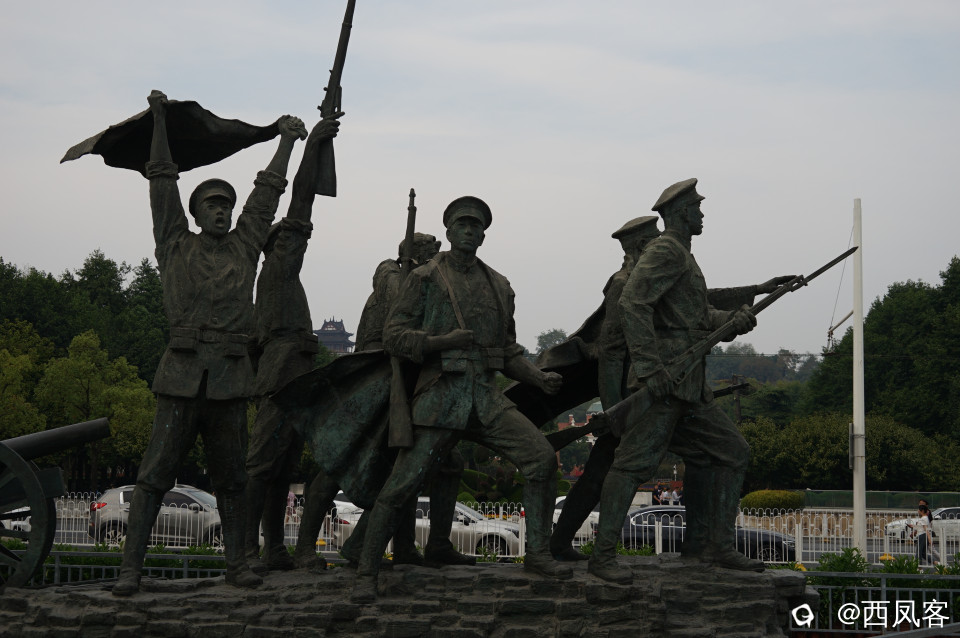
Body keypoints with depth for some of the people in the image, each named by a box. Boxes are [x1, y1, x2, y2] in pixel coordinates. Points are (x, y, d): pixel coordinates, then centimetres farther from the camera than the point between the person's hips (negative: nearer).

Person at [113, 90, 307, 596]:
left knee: (230, 475, 7)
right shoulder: (176, 246, 10)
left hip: (231, 379, 2)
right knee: (155, 472, -6)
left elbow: (268, 190, 18)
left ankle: (235, 562, 15)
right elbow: (162, 181, 10)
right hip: (182, 375, -2)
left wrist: (287, 140, 21)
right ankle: (131, 567, -7)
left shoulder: (244, 247, 15)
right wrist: (159, 118, 12)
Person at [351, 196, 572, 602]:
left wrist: (539, 378, 5)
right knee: (402, 484, -10)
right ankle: (366, 573, 2)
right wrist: (443, 341, -19)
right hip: (440, 395, -4)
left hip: (487, 396, 4)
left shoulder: (498, 286, 16)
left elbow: (508, 349, 22)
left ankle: (537, 554, 2)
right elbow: (394, 335, -5)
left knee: (541, 456, -10)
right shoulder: (425, 279, 2)